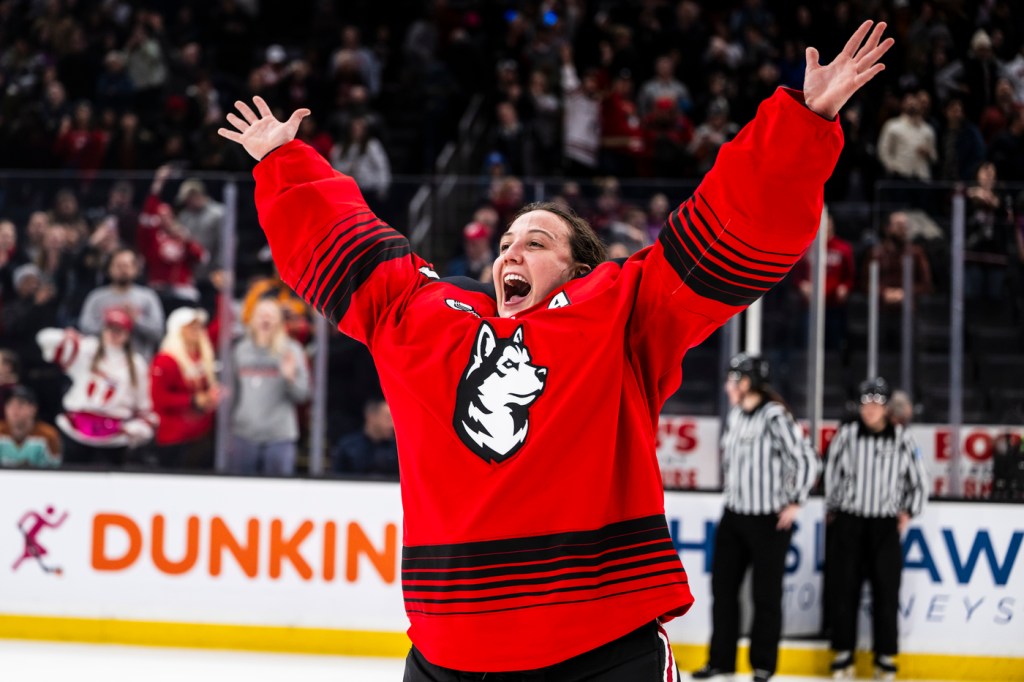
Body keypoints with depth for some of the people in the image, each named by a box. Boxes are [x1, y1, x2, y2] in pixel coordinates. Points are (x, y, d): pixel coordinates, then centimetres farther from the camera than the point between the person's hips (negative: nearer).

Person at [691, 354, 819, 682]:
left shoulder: (775, 417, -16)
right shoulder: (735, 415, 8)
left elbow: (807, 460, -16)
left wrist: (794, 503, -13)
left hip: (769, 520, -8)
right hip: (734, 517, 8)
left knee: (766, 594, 2)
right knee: (723, 587, 7)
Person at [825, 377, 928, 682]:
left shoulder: (902, 439, -1)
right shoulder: (846, 435, -2)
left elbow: (919, 482, 10)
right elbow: (831, 473, 9)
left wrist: (908, 512, 4)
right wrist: (832, 511, 11)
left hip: (886, 525, 0)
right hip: (849, 522, 0)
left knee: (886, 592, 0)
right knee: (845, 589, 1)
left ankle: (886, 657, 7)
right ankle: (843, 656, 9)